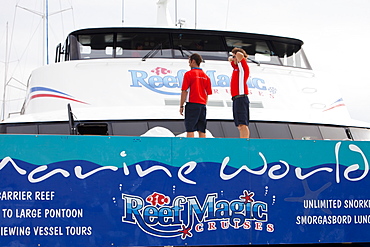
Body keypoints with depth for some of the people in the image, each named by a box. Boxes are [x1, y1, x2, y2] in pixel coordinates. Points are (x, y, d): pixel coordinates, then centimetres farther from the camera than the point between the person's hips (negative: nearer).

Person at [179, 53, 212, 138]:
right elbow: (207, 94, 12)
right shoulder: (205, 76, 12)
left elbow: (184, 91, -8)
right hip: (202, 105, 5)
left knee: (190, 130, -6)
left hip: (192, 104, -5)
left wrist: (181, 106, -3)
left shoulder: (189, 74, -5)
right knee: (202, 131, 7)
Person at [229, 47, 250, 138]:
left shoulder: (243, 66, -5)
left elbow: (240, 54, -23)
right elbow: (230, 60, 37)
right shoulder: (236, 67, 19)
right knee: (240, 125, 7)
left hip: (241, 98, -10)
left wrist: (237, 54, -1)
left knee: (243, 124, -17)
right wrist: (231, 59, 16)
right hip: (236, 99, 10)